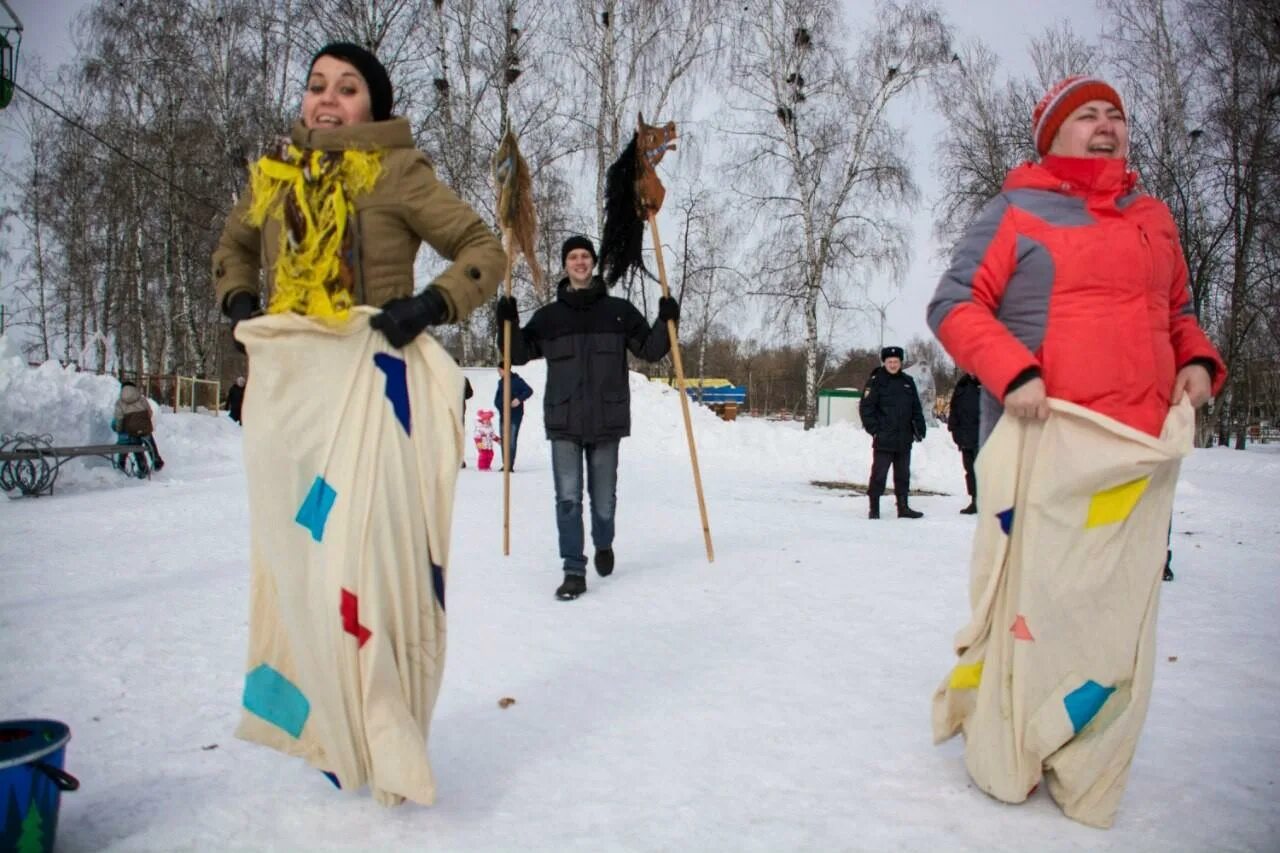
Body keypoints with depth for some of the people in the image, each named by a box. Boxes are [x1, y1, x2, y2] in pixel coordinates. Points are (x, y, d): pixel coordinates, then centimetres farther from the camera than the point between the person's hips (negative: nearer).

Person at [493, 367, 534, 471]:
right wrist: (498, 404, 1)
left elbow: (529, 391, -12)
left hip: (515, 416, -7)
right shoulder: (501, 382, 13)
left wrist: (519, 399, -25)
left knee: (511, 441, -10)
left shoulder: (517, 380, -8)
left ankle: (510, 465, -8)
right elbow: (497, 396, 21)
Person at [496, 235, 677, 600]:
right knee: (568, 498, -4)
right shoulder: (548, 316, 9)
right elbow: (519, 354, 12)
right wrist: (508, 323, -4)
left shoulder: (619, 310, 7)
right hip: (563, 422, 0)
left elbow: (650, 350, 8)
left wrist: (665, 322, -8)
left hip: (606, 420, 0)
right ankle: (574, 571, 1)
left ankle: (603, 545, 38)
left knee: (603, 498, 9)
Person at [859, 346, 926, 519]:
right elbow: (865, 407, -6)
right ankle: (874, 508, 4)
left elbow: (916, 408, 18)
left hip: (904, 440, 5)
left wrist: (919, 428, 9)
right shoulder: (876, 381, -3)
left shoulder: (908, 382, 13)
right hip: (883, 440, -5)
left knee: (903, 474, 12)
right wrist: (874, 429, -12)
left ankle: (903, 507, 21)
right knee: (879, 474, -4)